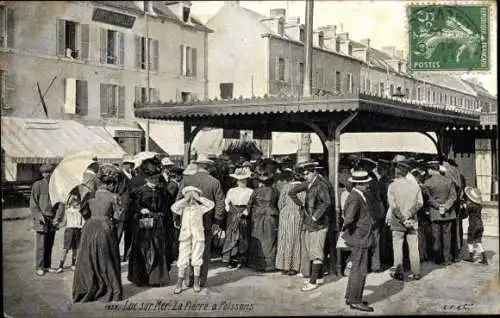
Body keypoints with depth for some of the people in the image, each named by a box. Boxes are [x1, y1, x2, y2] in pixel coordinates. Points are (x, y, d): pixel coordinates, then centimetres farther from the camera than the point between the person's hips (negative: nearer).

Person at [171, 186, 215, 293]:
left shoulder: (200, 208, 5)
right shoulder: (183, 208, 6)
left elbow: (211, 204, -10)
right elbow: (173, 207, -13)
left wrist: (198, 198, -7)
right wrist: (185, 199, -10)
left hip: (198, 236, 0)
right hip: (185, 236, 0)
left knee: (196, 260, 7)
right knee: (183, 261, 1)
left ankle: (196, 283, 18)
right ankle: (179, 284, 8)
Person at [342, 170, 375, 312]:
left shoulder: (361, 195, 10)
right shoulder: (355, 198, -22)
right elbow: (349, 216, -36)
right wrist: (347, 224, -46)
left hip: (361, 238, 11)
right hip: (359, 238, -11)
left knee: (356, 269, 18)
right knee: (360, 270, -3)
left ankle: (350, 297, 29)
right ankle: (355, 301, 6)